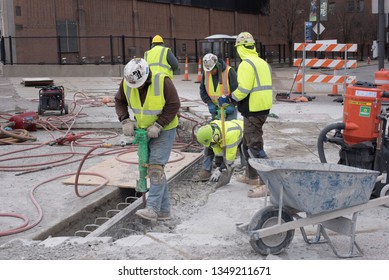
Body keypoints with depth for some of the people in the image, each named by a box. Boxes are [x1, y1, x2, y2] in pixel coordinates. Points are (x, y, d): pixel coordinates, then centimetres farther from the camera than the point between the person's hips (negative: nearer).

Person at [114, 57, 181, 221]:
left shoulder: (162, 81, -23)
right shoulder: (126, 83, -9)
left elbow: (174, 105, -19)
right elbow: (119, 101, 4)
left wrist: (158, 125, -23)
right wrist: (125, 121, -11)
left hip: (164, 130, -6)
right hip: (144, 131, 6)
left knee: (156, 166, -16)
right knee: (154, 169, 7)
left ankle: (152, 209, -16)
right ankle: (164, 210, 14)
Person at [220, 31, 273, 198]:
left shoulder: (246, 64, -15)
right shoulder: (262, 62, 16)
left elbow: (243, 89, -23)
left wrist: (229, 99, -9)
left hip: (253, 110, -10)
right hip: (263, 107, 10)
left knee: (255, 146, -9)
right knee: (248, 142, 22)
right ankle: (251, 176, 33)